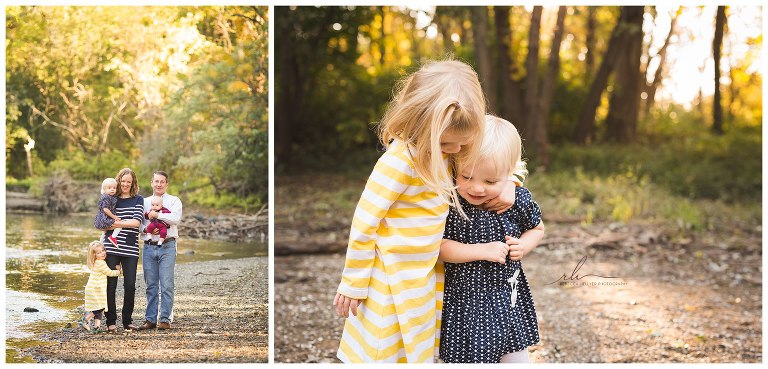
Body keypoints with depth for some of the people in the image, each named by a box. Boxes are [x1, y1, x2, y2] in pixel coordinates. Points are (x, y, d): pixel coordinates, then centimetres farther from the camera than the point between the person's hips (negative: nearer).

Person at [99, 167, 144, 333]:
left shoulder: (138, 200, 8)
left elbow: (137, 222, -5)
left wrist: (115, 223, -7)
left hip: (130, 249, 0)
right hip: (112, 248, 0)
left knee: (130, 285, -1)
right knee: (110, 285, -2)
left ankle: (127, 321, 12)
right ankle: (111, 321, 6)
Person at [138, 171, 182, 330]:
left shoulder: (174, 201, 7)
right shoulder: (145, 202, 16)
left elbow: (176, 218, -11)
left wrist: (157, 215, -10)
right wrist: (146, 230, -7)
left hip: (167, 247, -3)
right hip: (149, 247, 3)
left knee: (166, 285, -5)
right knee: (151, 285, 6)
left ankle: (165, 319, -1)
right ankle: (150, 319, 10)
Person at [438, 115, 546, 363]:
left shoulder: (518, 199, -11)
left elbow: (537, 228, 7)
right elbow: (441, 247, -17)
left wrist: (523, 246, -13)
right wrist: (483, 251, -25)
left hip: (509, 297, 3)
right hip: (464, 297, -2)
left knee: (516, 356, 16)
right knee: (468, 357, 9)